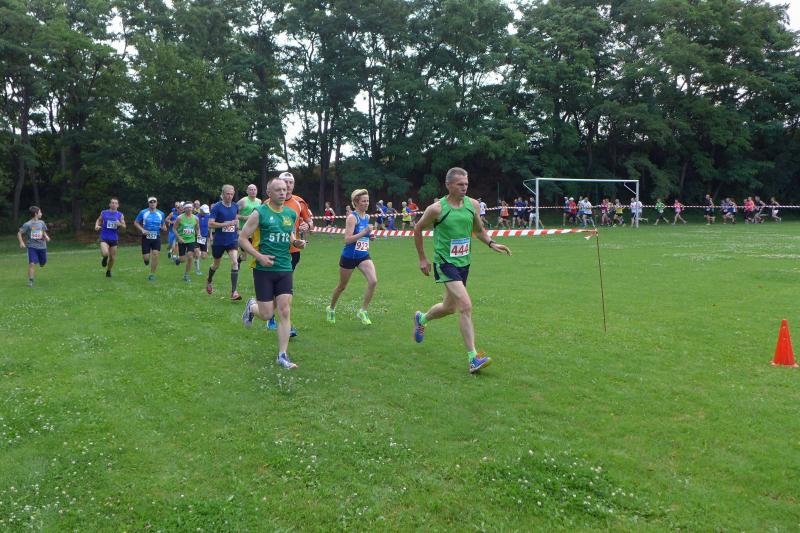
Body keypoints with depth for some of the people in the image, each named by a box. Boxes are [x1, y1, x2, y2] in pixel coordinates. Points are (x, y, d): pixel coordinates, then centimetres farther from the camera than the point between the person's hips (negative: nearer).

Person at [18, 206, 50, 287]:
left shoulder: (41, 223, 5)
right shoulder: (27, 224, -9)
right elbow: (19, 233, -5)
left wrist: (46, 236, -1)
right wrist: (21, 242, -17)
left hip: (42, 246, 4)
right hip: (32, 246, -4)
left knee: (43, 264, 13)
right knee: (32, 263, -15)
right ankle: (30, 281, -7)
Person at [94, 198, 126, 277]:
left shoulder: (120, 215, 2)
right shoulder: (103, 213, 2)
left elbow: (124, 226, 5)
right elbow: (99, 220, 19)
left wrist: (120, 224, -17)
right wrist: (96, 226, -1)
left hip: (114, 238, 1)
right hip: (104, 238, -1)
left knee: (112, 258, 6)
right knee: (105, 253, -25)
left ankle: (108, 270, 32)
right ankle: (105, 258, 13)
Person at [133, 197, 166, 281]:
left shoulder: (161, 214, 6)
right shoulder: (143, 212, -1)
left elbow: (163, 225, 18)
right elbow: (135, 223, 6)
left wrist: (163, 227, -7)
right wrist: (142, 230, -11)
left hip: (156, 237, 1)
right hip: (146, 237, -1)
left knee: (155, 255, -9)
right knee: (146, 257, -4)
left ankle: (152, 274, 4)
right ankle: (146, 259, 36)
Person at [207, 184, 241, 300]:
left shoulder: (235, 206, 4)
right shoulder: (217, 207, -10)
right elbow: (210, 224, -17)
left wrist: (236, 223, 8)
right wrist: (226, 224, -23)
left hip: (232, 240, 2)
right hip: (219, 241, -2)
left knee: (235, 262, -17)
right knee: (216, 264, 17)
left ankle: (234, 292, -16)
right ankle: (209, 280, 50)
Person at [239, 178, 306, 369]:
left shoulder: (291, 214, 7)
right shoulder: (259, 213, -8)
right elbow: (242, 238, -6)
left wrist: (296, 243, 0)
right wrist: (259, 256, -18)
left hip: (284, 269, 4)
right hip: (264, 269, -4)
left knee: (285, 312, -3)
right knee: (267, 314, 0)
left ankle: (282, 355, 5)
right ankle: (251, 306, 36)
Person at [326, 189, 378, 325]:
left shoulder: (367, 217, 6)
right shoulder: (352, 218, -16)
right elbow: (347, 239, -25)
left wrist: (370, 236, 4)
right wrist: (365, 232, -29)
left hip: (363, 256, 6)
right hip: (349, 257, -5)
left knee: (373, 281, -16)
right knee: (342, 286, 12)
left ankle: (363, 311, -3)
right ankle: (331, 309, 38)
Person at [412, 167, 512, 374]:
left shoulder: (472, 204, 2)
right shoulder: (437, 208, -12)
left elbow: (479, 230, 17)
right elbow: (418, 229, 2)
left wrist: (492, 244, -2)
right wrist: (422, 258, 4)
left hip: (463, 262, 7)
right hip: (445, 263, -6)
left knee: (449, 307, 19)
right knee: (466, 305, -20)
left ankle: (421, 319, 51)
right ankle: (473, 359, -16)